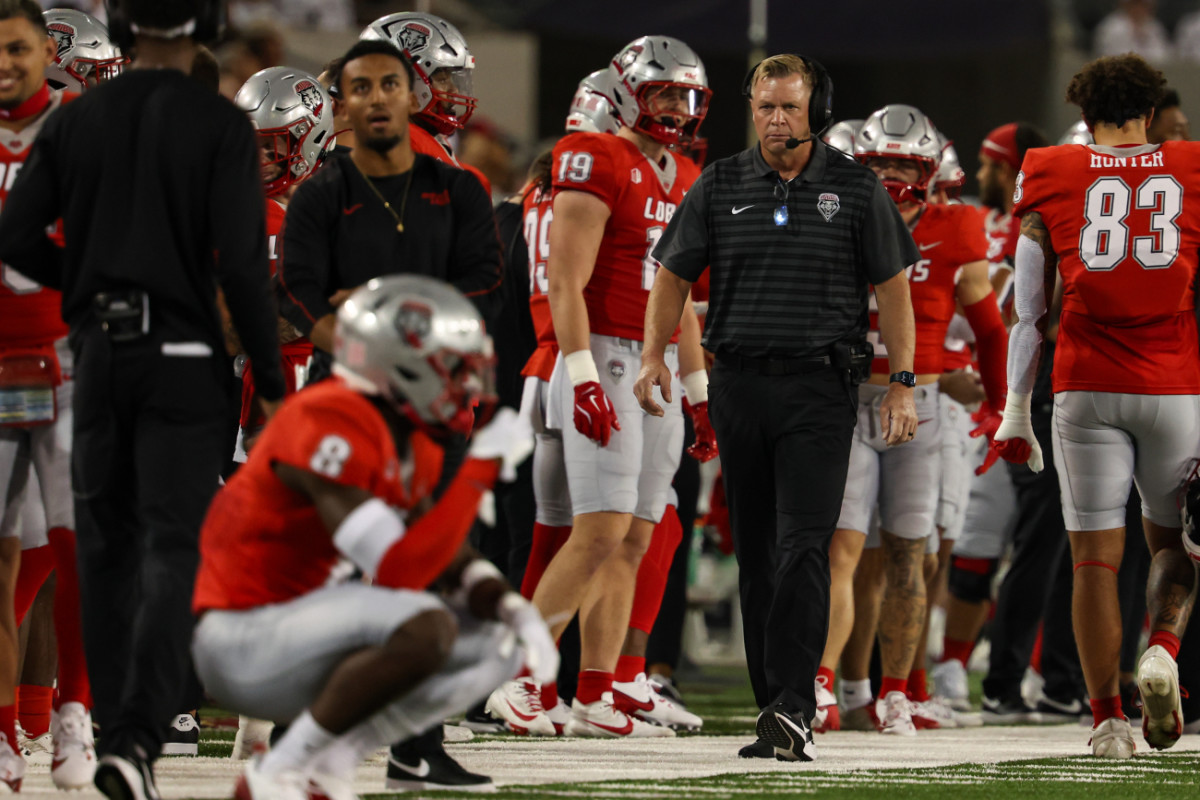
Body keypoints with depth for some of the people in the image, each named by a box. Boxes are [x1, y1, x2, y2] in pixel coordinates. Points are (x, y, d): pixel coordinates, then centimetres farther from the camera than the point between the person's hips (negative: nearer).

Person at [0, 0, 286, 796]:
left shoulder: (77, 119, 2)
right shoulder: (221, 125, -8)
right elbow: (242, 262, -14)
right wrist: (272, 380, -6)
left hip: (100, 349, 4)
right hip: (184, 356, -4)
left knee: (107, 541, 16)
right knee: (174, 548, -6)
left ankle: (119, 722, 22)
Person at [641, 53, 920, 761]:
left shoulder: (857, 189, 1)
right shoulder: (720, 187, 7)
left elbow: (893, 285, 4)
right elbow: (674, 274, 13)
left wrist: (903, 385, -1)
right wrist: (654, 356, 0)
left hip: (820, 389, -3)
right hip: (739, 385, 3)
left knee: (803, 550, -14)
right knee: (757, 555, 7)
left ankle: (795, 708, -17)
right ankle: (776, 711, 13)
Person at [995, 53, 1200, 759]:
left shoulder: (1053, 179, 5)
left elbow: (1029, 313, 5)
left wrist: (1017, 410, 10)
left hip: (1086, 389, 0)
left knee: (1095, 556, 4)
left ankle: (1108, 720, 2)